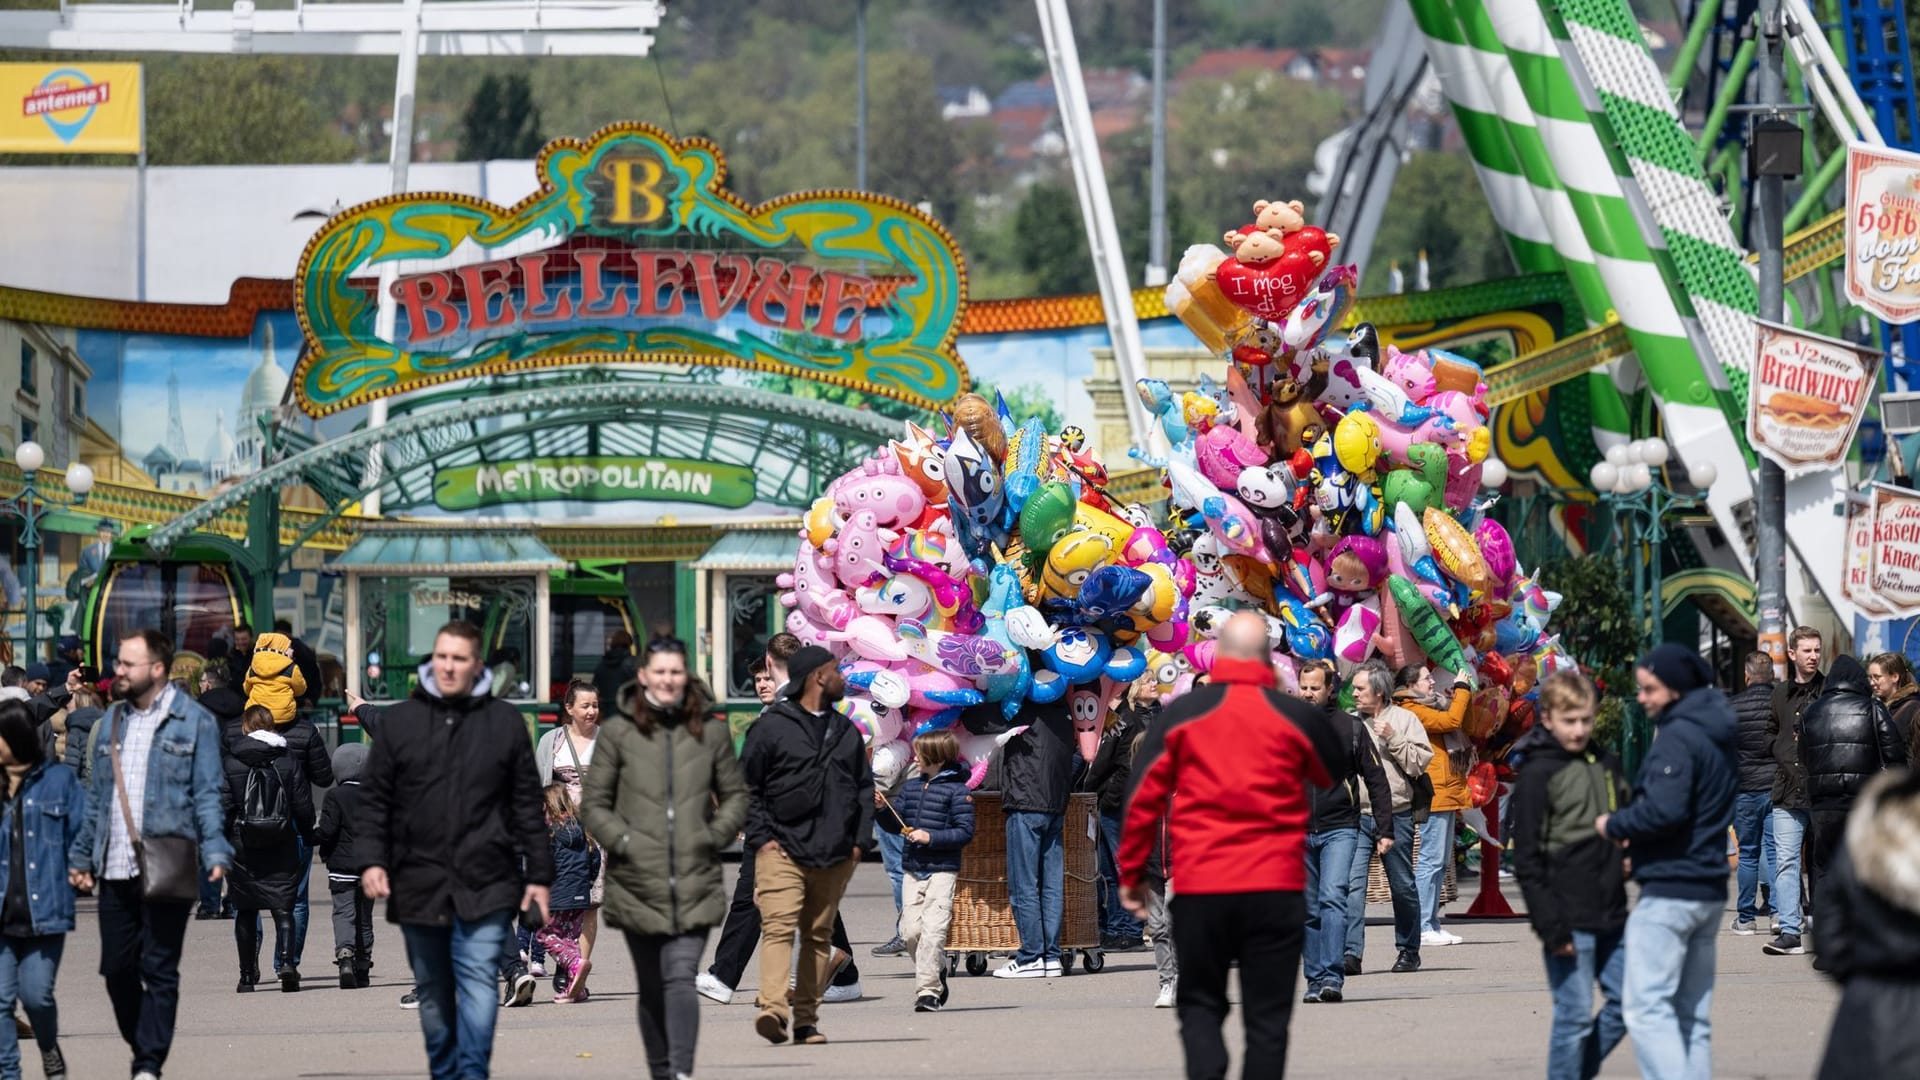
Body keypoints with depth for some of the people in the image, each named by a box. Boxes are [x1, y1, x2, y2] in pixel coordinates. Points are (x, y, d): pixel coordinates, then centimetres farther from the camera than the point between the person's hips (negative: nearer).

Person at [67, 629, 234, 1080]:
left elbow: (208, 794, -5)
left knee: (159, 969, -3)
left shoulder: (193, 722, -2)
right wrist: (81, 856, 17)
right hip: (115, 870, 6)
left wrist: (215, 852, -17)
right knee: (117, 967, 7)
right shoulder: (111, 721, 15)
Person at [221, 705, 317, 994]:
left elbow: (224, 807, -6)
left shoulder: (231, 764, -4)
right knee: (283, 907, 1)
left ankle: (248, 975, 12)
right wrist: (307, 836, 15)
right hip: (282, 848, 1)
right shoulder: (289, 762, 0)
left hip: (243, 848, -1)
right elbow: (303, 806, 1)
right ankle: (287, 962, -20)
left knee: (246, 911, 10)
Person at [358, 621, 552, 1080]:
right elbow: (374, 798, 7)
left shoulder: (505, 723, 4)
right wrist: (372, 860, -5)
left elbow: (528, 806, 6)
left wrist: (538, 876, 4)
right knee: (432, 995, 11)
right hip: (418, 884, 2)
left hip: (485, 887, -2)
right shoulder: (399, 722, 6)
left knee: (478, 986, -12)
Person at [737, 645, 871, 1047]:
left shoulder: (846, 731, 17)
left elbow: (864, 787, 23)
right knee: (779, 927, -18)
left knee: (818, 935, 6)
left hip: (835, 857, 5)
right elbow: (746, 787, 1)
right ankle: (773, 1009, -29)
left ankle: (806, 1018, 9)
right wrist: (761, 838, -7)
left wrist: (859, 840, 12)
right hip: (782, 850, -5)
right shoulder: (771, 727, 0)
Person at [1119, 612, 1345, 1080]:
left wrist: (1130, 874, 12)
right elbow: (1339, 778, 21)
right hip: (1276, 888, 0)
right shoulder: (1299, 717, 2)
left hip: (1199, 888, 0)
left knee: (1200, 1004, 13)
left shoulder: (1182, 713, 1)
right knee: (1267, 1016, 7)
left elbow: (1143, 798, 3)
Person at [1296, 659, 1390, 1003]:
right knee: (1309, 909, 6)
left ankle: (1332, 977, -23)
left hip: (1339, 830, -3)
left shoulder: (1350, 727, 2)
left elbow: (1376, 779, 5)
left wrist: (1385, 829, 1)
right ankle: (1315, 980, 13)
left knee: (1332, 898, -17)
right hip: (1297, 832, 3)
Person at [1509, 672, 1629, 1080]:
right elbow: (1527, 859, -10)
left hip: (1610, 913, 7)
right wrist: (1550, 926, -15)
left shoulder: (1606, 765, 12)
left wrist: (1628, 858, 5)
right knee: (1575, 1015, -5)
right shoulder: (1537, 774, -8)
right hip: (1570, 920, -7)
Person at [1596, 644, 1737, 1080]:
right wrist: (1638, 841, 14)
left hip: (1669, 891, -10)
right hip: (1709, 891, 10)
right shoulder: (1718, 737, 16)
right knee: (1692, 1017, 12)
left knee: (1648, 1009, -10)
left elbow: (1664, 809, -25)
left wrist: (1615, 825, -8)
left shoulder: (1676, 737, -14)